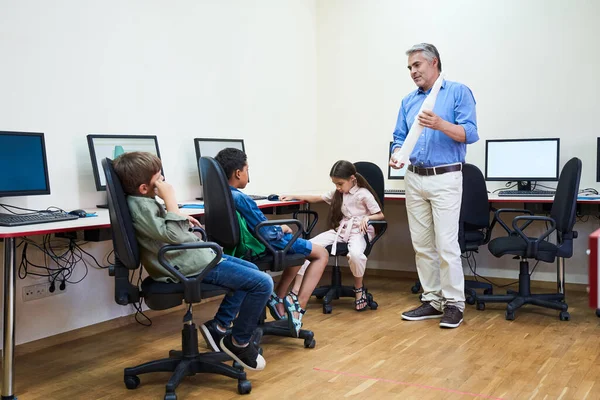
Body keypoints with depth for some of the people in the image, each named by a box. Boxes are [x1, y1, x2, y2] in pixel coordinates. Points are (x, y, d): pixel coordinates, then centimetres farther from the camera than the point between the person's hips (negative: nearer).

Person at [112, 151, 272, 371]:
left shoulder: (142, 201, 9)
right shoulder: (140, 206, -22)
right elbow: (174, 235, -31)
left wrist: (182, 220, 14)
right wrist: (170, 199, -26)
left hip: (192, 256, 11)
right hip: (189, 265, -11)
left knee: (251, 270, 21)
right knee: (262, 283, -13)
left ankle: (218, 325, 18)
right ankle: (239, 342, 3)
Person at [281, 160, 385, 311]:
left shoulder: (364, 194, -6)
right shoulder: (337, 193, 12)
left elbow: (380, 215, -3)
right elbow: (317, 198, 23)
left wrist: (366, 218, -24)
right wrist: (294, 196, 18)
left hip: (358, 231, -6)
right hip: (340, 230, 6)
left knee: (355, 253, -41)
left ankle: (359, 288, -11)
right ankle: (296, 290, -18)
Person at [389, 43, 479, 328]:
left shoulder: (458, 92, -1)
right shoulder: (408, 101, 15)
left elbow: (470, 133, -10)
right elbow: (400, 137, 15)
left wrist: (441, 125, -26)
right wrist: (396, 154, -7)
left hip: (445, 178, -6)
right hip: (414, 179, 6)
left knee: (446, 244, -7)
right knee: (422, 245, 8)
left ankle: (454, 303, 3)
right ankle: (432, 300, 18)